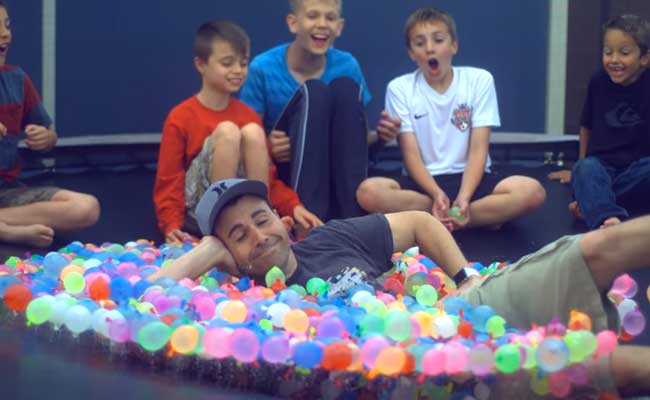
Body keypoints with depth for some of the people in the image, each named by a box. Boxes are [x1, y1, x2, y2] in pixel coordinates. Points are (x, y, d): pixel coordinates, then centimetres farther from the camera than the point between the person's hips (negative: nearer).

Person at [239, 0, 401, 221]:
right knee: (313, 92, -24)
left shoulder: (347, 66, 0)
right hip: (282, 172, -3)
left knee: (345, 86, -18)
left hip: (335, 176, 3)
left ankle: (352, 214, -26)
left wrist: (378, 135, -14)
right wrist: (265, 146, -28)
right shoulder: (263, 68, -9)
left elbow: (353, 136, 8)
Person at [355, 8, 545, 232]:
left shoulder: (479, 80, 0)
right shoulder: (400, 88, 0)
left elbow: (478, 149, -7)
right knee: (369, 192, -32)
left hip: (470, 178, 0)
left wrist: (464, 197, -25)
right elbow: (411, 154, -7)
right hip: (424, 181, 1)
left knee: (532, 192, -29)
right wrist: (437, 194, -26)